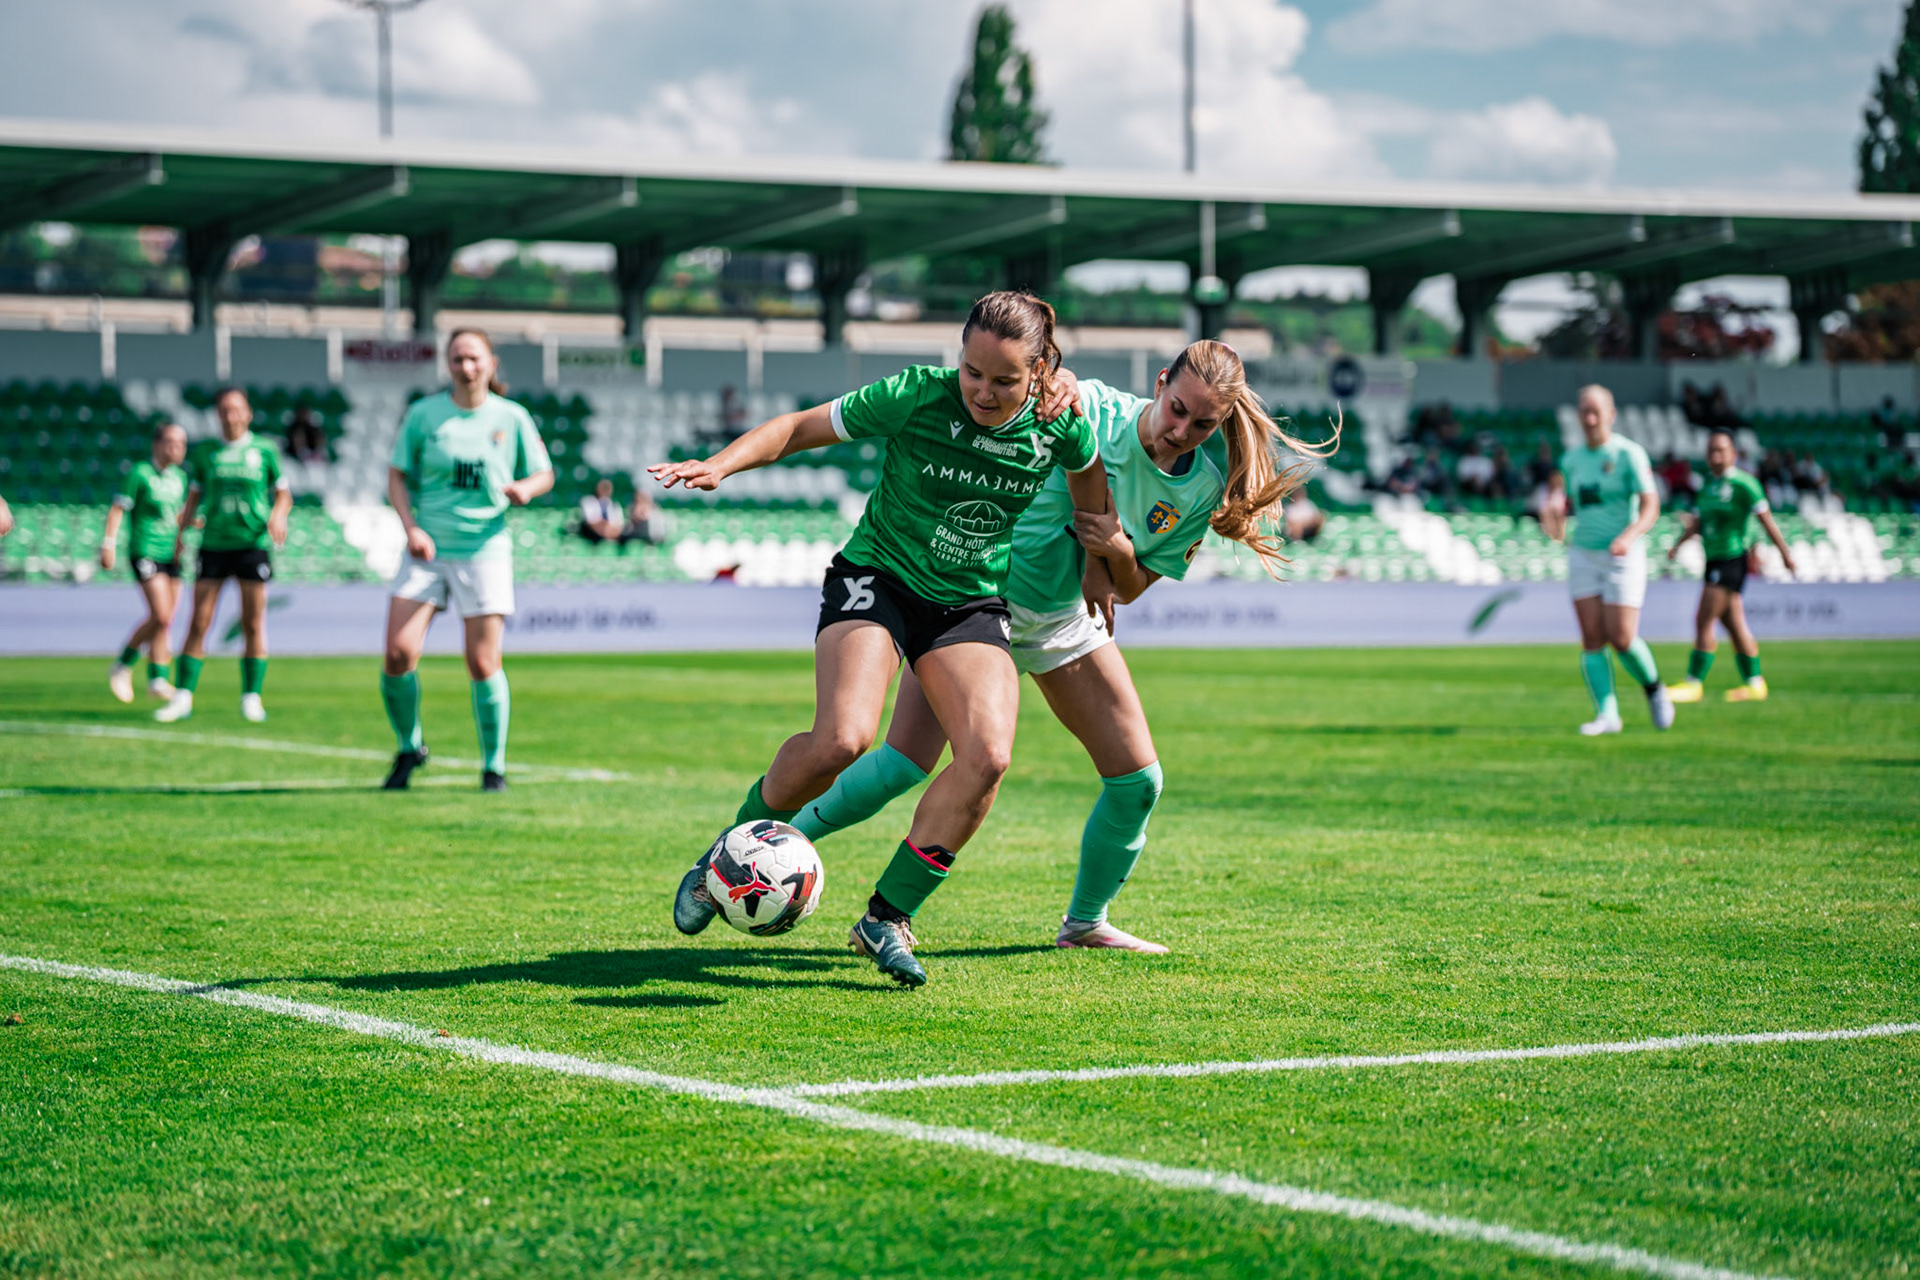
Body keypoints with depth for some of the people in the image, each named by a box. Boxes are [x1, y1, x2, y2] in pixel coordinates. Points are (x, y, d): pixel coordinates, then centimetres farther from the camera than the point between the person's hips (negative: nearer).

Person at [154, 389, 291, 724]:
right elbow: (193, 497, 13)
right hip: (214, 543, 1)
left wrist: (278, 515, -11)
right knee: (198, 624, -3)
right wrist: (180, 536, 4)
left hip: (253, 543, -1)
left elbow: (283, 493, 10)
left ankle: (251, 697, 9)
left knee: (253, 626, 0)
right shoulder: (203, 451, 8)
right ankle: (182, 696, 1)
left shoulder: (265, 450, 4)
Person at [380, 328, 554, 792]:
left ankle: (494, 764, 13)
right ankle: (409, 747, 15)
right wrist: (410, 526, -9)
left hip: (484, 549, -1)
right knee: (398, 654, -10)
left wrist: (525, 488, -13)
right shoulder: (425, 413, 1)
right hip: (428, 550, 1)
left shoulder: (512, 418, 1)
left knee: (482, 664, -4)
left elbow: (544, 474, 10)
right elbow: (397, 475, 6)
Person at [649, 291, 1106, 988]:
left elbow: (1090, 481, 15)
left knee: (988, 755, -22)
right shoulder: (916, 397, -18)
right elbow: (801, 426, -10)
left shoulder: (1061, 422, -9)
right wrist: (718, 465, -23)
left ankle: (886, 918, -8)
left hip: (972, 604, 3)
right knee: (842, 737, -28)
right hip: (877, 575, -3)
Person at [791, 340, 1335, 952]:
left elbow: (1129, 589, 1)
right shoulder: (1091, 409, -21)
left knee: (1137, 779, 1)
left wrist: (1118, 551, -21)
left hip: (1062, 620, 5)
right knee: (906, 763, -17)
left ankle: (1084, 922, 22)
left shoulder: (1201, 491, -7)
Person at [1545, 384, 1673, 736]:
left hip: (1622, 557, -4)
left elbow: (1650, 507, -12)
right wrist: (1557, 525, -2)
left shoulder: (1629, 453, -7)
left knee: (1621, 638, -10)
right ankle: (1607, 714, -1)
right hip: (1583, 555, 4)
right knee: (1592, 639, -4)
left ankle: (1654, 689, 17)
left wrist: (1629, 536, -30)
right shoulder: (1571, 459, 9)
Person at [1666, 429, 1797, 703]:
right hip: (1714, 560, 8)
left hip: (1732, 559, -8)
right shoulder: (1710, 487, 15)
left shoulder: (1743, 484, -9)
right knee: (1734, 624, 11)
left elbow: (1765, 518, -9)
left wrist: (1784, 552, -9)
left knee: (1704, 621, -11)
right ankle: (1754, 683, 17)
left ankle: (1694, 684, -9)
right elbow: (1697, 522, 16)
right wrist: (1678, 544, 1)